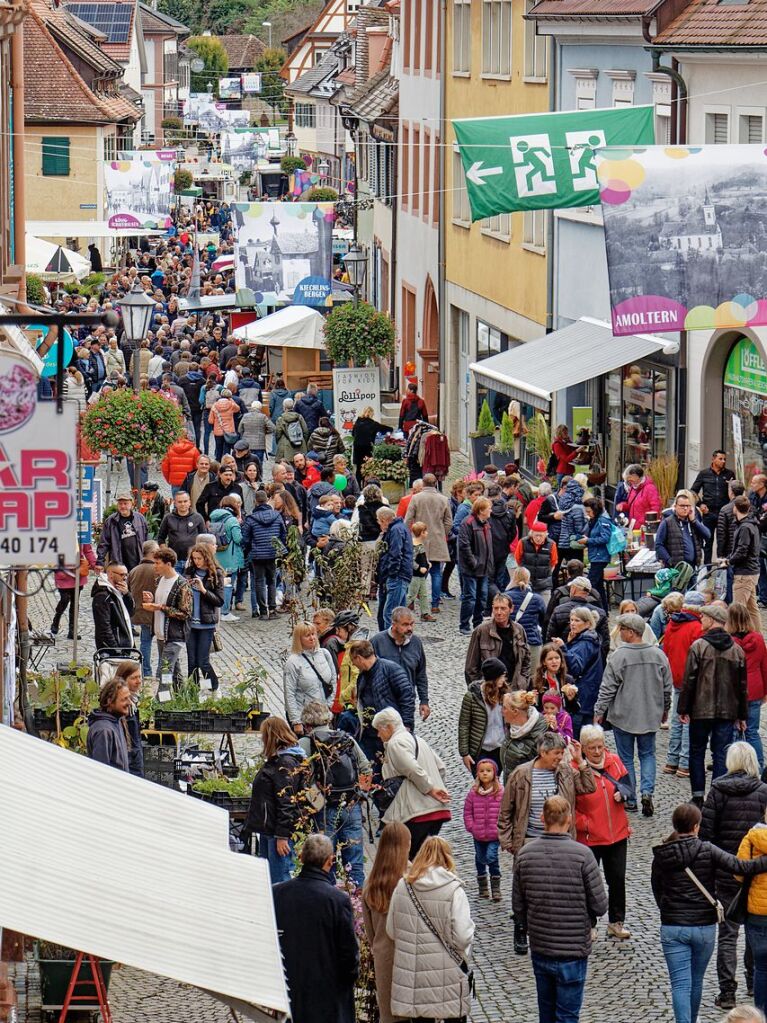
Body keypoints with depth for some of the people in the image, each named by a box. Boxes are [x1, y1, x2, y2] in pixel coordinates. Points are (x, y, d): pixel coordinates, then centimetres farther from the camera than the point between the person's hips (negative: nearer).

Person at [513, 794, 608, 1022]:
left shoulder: (525, 855, -4)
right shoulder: (582, 855, -16)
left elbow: (518, 907, 4)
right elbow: (600, 906, -12)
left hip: (539, 950, 4)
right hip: (573, 951, -4)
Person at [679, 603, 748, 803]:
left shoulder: (699, 646, -9)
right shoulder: (736, 650, 4)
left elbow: (689, 680, -9)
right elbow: (742, 686, 8)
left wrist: (683, 709, -2)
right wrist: (742, 715, 14)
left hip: (701, 711, -3)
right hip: (727, 712, 3)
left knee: (697, 752, 10)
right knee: (722, 755, 5)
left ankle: (698, 796, 8)